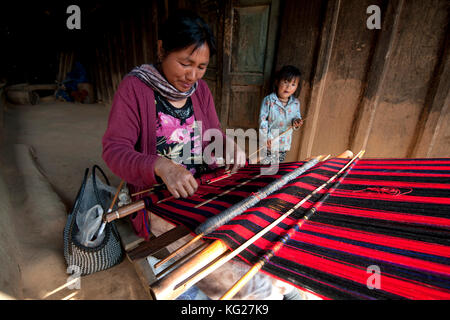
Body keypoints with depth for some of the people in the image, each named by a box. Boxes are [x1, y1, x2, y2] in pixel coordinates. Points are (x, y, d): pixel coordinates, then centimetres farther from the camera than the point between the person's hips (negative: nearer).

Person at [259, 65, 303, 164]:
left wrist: (296, 121, -14)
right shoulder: (268, 100, -13)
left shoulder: (295, 103, -1)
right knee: (264, 163, 6)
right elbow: (262, 120, -12)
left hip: (284, 144, 4)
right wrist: (266, 137, -19)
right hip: (269, 144, -4)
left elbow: (297, 116, 12)